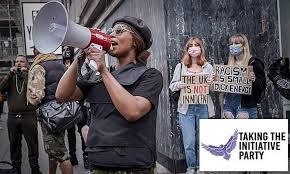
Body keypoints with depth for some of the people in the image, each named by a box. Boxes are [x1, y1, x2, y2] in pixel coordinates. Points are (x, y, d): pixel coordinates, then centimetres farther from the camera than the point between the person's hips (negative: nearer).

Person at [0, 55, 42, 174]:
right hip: (12, 116, 4)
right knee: (14, 145, 13)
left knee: (32, 144, 2)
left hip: (29, 116, -3)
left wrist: (25, 73, -11)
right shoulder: (11, 77, 13)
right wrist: (10, 74, -8)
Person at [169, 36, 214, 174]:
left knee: (201, 141, 9)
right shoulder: (180, 66, 4)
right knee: (189, 142, -3)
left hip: (203, 107, 1)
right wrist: (179, 85, -17)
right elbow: (172, 86, 4)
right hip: (186, 108, -1)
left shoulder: (208, 67, 6)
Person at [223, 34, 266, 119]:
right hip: (229, 104, 5)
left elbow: (263, 85, -5)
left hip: (246, 106, -5)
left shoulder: (254, 63, -3)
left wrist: (254, 80, -24)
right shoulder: (228, 64, 12)